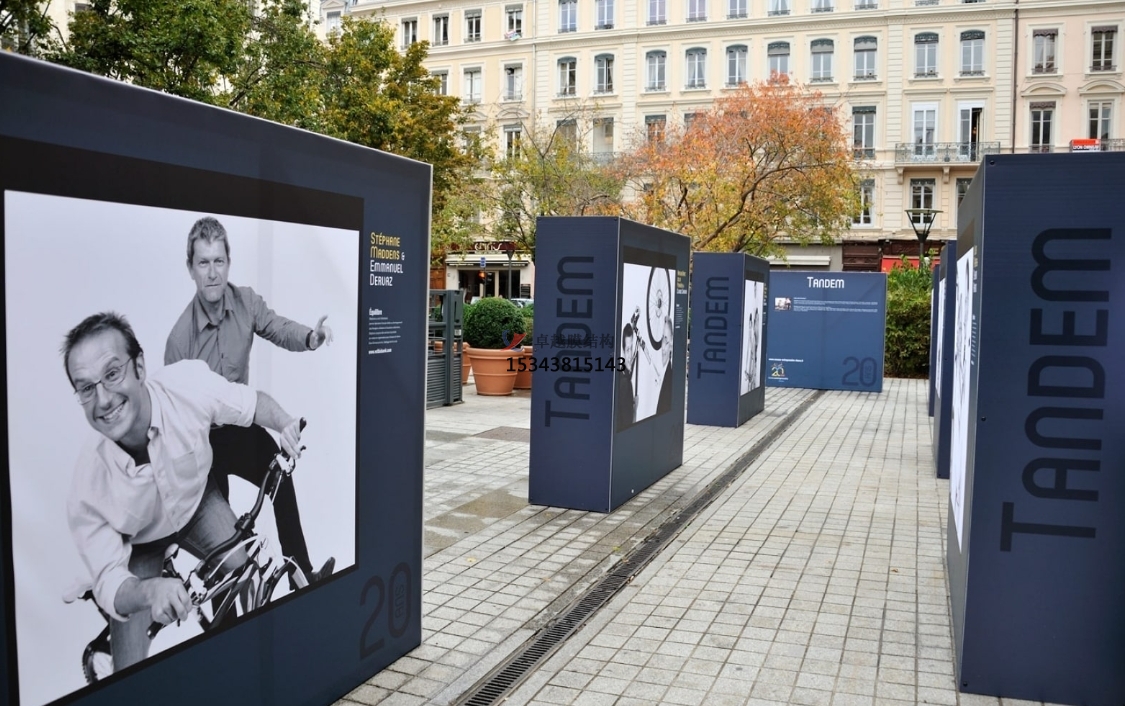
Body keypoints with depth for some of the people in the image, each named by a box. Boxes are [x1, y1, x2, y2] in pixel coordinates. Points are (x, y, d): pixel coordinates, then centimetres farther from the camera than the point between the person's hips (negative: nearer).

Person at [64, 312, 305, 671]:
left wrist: (285, 424, -32)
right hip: (137, 542, -2)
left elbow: (253, 403, -13)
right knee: (131, 668, -6)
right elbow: (110, 584, -27)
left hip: (196, 500, 2)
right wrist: (150, 591, -48)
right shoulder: (89, 486, -37)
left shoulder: (188, 385, -35)